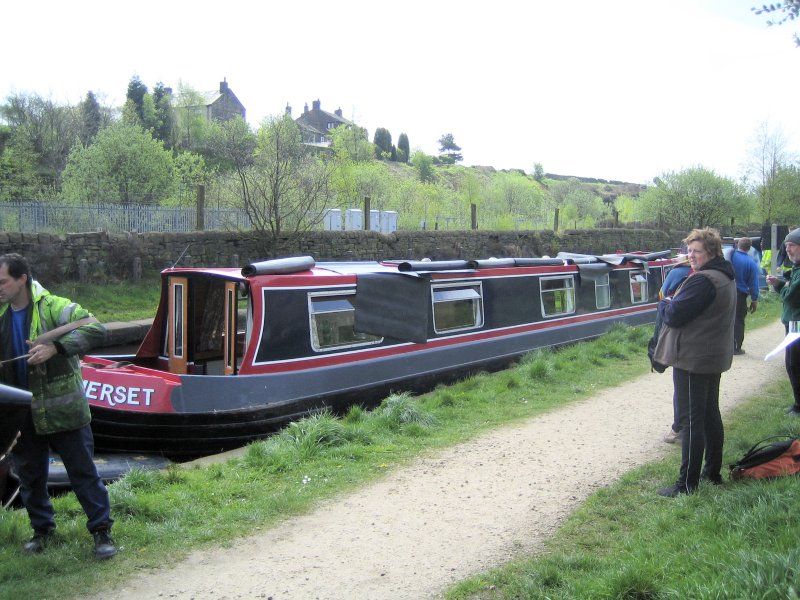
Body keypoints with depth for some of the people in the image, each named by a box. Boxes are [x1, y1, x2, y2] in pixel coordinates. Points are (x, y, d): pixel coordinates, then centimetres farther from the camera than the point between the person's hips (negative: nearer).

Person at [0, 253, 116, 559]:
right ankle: (42, 529, 34)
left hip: (62, 410, -6)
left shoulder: (53, 307, -13)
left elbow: (95, 329, -23)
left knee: (83, 471, 2)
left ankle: (101, 530, 13)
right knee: (30, 476, 16)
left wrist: (55, 348, -31)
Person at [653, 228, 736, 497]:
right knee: (710, 415, 18)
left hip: (693, 360, -10)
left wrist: (665, 303, -2)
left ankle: (687, 484, -1)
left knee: (691, 421, -6)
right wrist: (673, 305, 3)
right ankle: (713, 473, 28)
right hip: (714, 358, 10)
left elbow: (674, 316, -22)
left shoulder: (703, 281, -22)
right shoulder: (726, 278, 12)